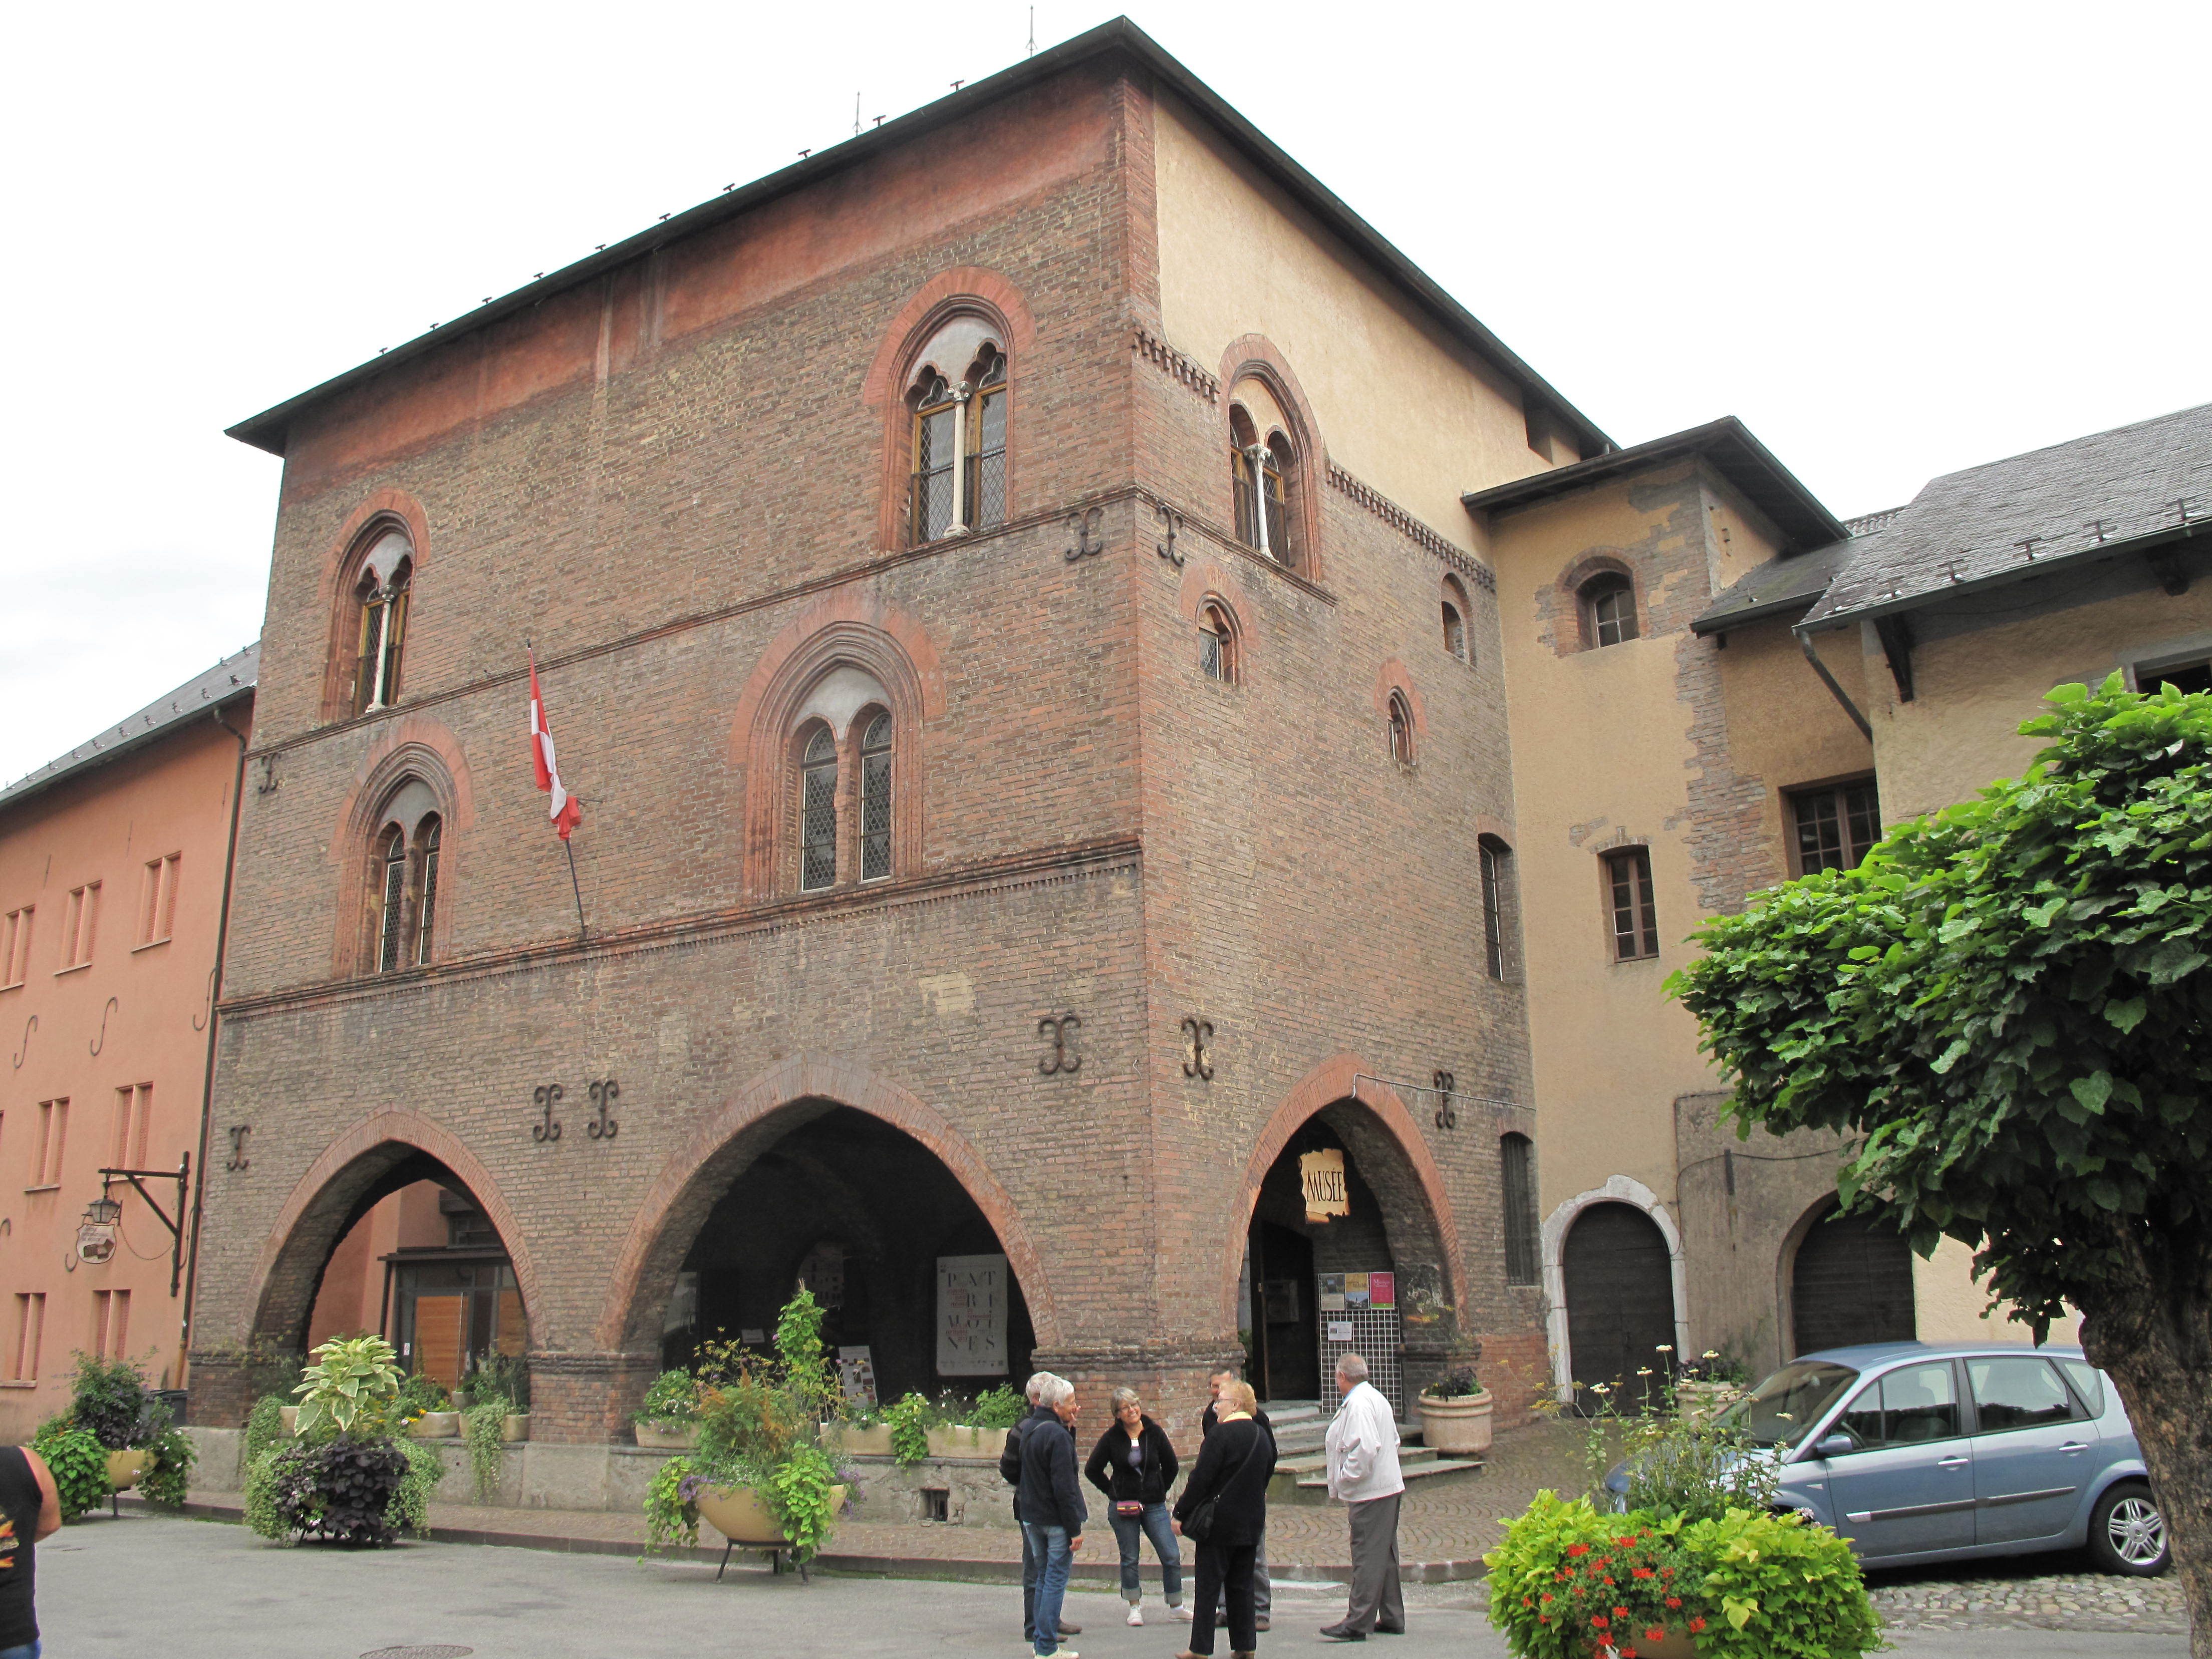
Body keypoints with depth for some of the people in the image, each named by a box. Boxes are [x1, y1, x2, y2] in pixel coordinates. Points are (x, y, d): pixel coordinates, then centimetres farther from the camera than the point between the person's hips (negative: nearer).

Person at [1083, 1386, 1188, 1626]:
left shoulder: (1155, 1433, -1)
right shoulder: (1112, 1437, -5)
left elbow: (1171, 1466, 11)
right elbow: (1092, 1470, 4)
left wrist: (1160, 1491, 8)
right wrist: (1113, 1492, 2)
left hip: (1154, 1506, 1)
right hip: (1123, 1507, -1)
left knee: (1172, 1556, -3)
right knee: (1129, 1559, 6)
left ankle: (1176, 1606, 12)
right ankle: (1135, 1607, 21)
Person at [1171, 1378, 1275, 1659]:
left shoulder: (1222, 1433, -16)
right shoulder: (1262, 1435, 7)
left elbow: (1201, 1478, -17)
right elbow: (1267, 1475, 16)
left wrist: (1181, 1514, -10)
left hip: (1219, 1522, -6)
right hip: (1251, 1522, 6)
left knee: (1208, 1585, 1)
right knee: (1242, 1585, 13)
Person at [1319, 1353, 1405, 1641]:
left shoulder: (1358, 1404, -16)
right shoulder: (1377, 1398, 16)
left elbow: (1365, 1449, -26)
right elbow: (1394, 1441, 22)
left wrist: (1344, 1480, -15)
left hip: (1370, 1493, -10)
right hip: (1388, 1488, 10)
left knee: (1367, 1557, -8)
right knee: (1385, 1555, 15)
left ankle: (1357, 1623, -7)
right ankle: (1392, 1618, 21)